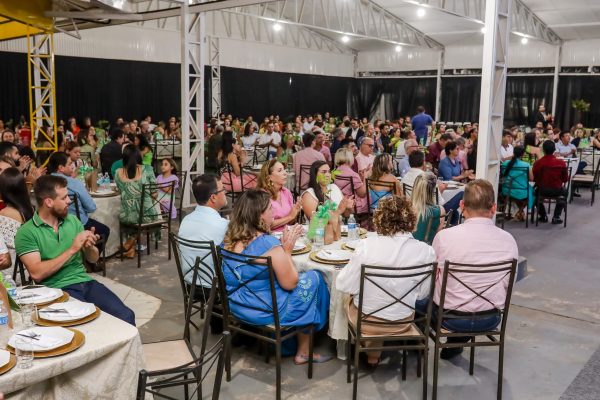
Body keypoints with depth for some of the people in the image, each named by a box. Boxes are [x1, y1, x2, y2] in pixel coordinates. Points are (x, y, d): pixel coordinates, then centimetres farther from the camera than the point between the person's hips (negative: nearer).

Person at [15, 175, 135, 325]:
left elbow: (93, 259, 16)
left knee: (126, 316, -18)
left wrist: (89, 247, -8)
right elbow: (36, 273, -16)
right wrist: (72, 250, -15)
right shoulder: (26, 232, -4)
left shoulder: (73, 221, 11)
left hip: (85, 282, 5)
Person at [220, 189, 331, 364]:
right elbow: (290, 283, -16)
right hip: (265, 311, -8)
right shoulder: (270, 244, -25)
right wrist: (287, 250, -7)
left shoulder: (229, 239, -2)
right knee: (313, 279, 10)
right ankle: (303, 352, 23)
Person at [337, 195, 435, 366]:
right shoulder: (425, 251, -17)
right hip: (402, 322, 2)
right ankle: (373, 355, 42)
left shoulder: (367, 245, -23)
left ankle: (372, 353, 44)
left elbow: (346, 286, -17)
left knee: (350, 300, 31)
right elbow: (422, 293, -5)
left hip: (366, 319, -2)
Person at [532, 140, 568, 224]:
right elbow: (565, 179, -2)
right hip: (557, 190, 0)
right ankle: (556, 217, 25)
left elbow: (534, 178, -3)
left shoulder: (538, 163, -16)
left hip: (542, 190, 0)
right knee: (564, 191, 34)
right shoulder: (561, 163, -14)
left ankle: (543, 216, 36)